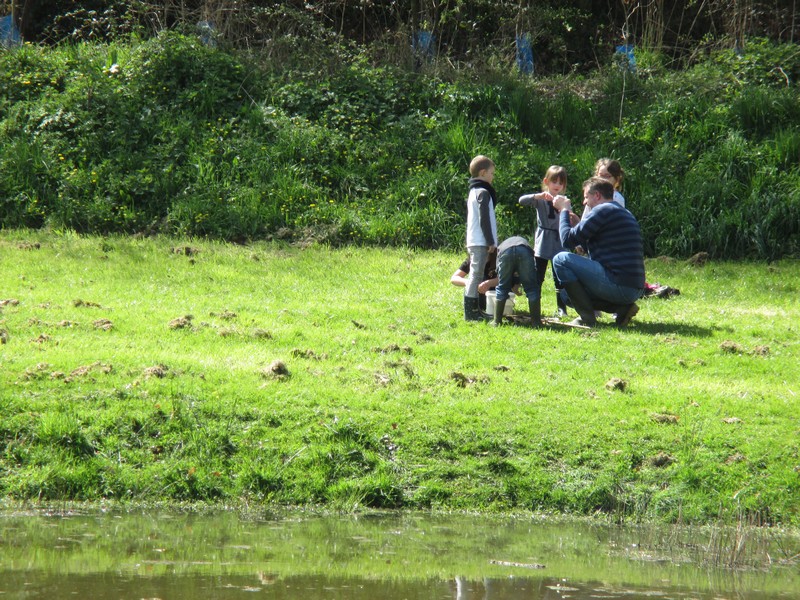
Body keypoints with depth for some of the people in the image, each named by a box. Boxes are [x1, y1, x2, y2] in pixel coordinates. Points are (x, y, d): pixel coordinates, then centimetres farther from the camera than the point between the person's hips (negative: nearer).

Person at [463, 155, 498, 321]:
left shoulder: (473, 192, 18)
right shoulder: (483, 192, -12)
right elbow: (484, 219, -18)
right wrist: (491, 242, -16)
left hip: (473, 241, 10)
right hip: (481, 242, -10)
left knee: (474, 275, 13)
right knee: (475, 275, -9)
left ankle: (474, 310, 19)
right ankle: (471, 312, -10)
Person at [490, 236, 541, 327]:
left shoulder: (500, 247, 44)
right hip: (524, 251, 0)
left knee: (501, 288, 16)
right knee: (531, 288, 10)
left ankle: (497, 321, 15)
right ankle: (536, 321, 7)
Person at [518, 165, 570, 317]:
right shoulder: (540, 200, 0)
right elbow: (522, 200, -16)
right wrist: (539, 196, -28)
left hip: (559, 243, 1)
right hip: (542, 244, -1)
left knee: (559, 278, 4)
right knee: (538, 277, 1)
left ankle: (562, 309, 11)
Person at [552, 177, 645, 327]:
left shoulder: (603, 210, -8)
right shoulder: (624, 213, 22)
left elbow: (568, 240, -8)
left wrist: (564, 210, 7)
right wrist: (576, 224, 25)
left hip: (617, 285, -10)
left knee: (561, 260, -6)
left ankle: (587, 318, -6)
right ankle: (622, 308, 9)